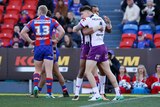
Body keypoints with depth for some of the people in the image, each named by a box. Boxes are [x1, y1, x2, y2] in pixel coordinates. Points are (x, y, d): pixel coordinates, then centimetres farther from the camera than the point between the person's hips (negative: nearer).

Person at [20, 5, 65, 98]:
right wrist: (56, 40, 6)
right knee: (49, 71, 0)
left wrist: (31, 41, 6)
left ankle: (35, 86, -5)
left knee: (38, 70, 18)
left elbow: (22, 32, 0)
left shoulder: (33, 22, 6)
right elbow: (62, 31, -5)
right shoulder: (52, 21, 4)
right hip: (48, 47, -1)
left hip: (38, 47, 1)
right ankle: (49, 93, -1)